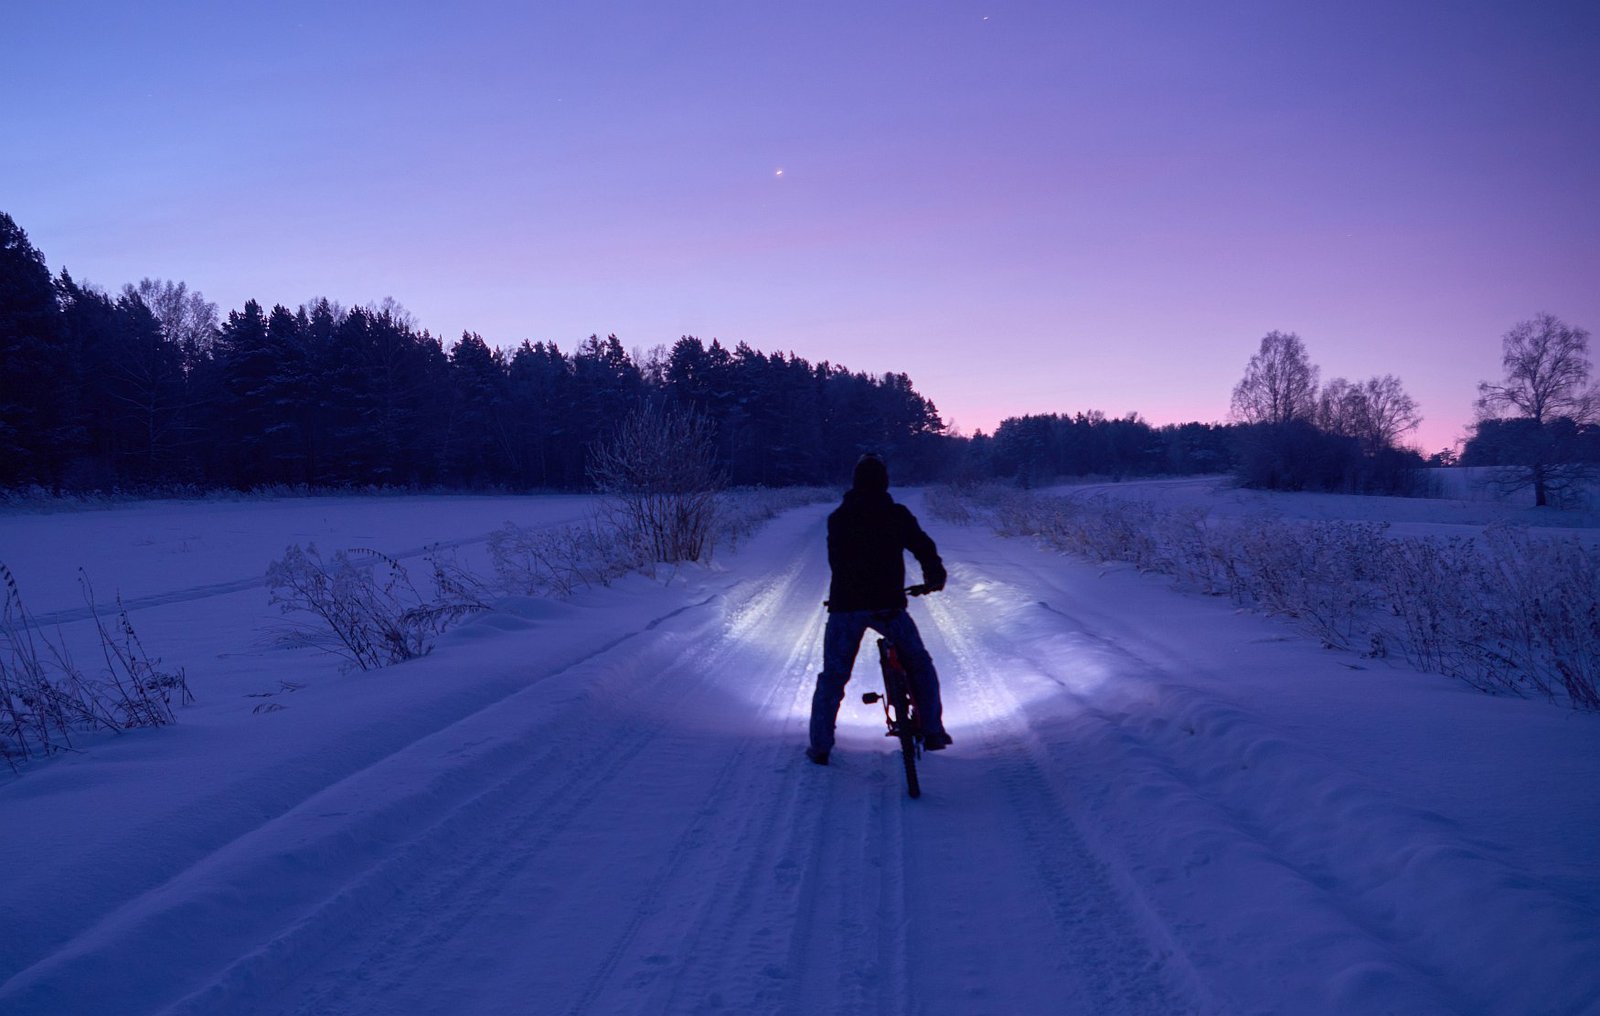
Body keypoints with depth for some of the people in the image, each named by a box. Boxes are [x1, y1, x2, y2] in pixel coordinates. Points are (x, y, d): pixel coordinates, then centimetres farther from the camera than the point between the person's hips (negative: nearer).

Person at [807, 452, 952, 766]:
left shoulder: (838, 518, 7)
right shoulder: (898, 514, 1)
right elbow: (924, 547, 3)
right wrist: (935, 576, 22)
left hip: (845, 604, 1)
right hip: (888, 603, -1)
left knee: (833, 676, 10)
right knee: (919, 664, 18)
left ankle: (820, 746, 9)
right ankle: (932, 731, 17)